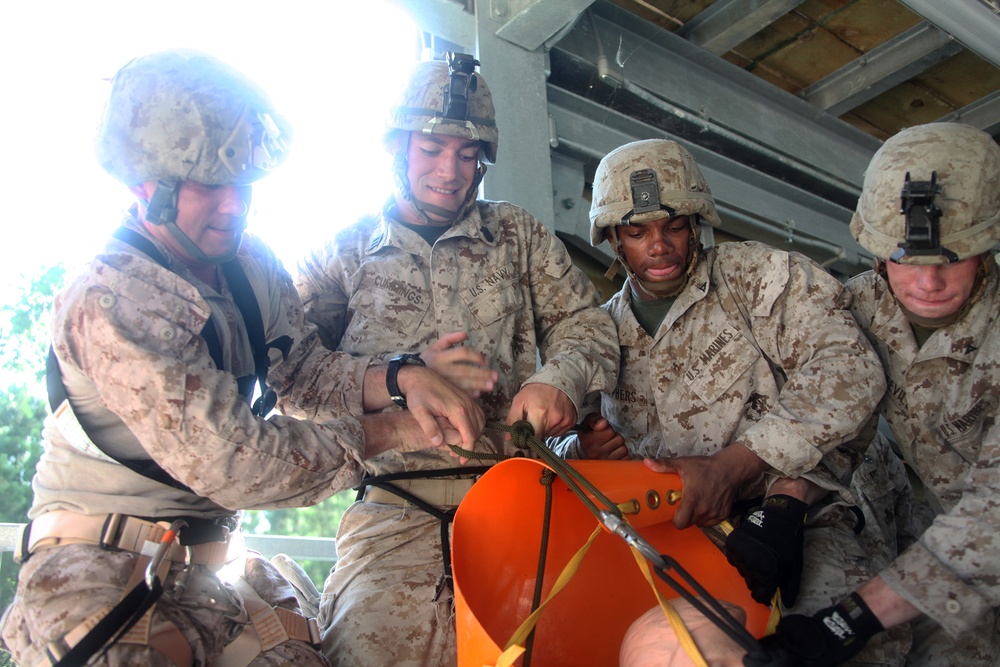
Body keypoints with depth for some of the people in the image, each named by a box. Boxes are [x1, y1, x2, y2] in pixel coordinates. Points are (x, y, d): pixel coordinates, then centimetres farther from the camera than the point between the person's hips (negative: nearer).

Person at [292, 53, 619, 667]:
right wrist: (400, 378, -14)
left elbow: (586, 323, 11)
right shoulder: (341, 253, 13)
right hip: (394, 513, -1)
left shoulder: (518, 235, 18)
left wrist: (560, 379, -11)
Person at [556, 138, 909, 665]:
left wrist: (731, 467, -21)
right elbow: (562, 446, 19)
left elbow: (847, 370, -13)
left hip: (793, 519, -4)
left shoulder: (760, 276, 2)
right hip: (664, 531, 4)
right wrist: (581, 451, -7)